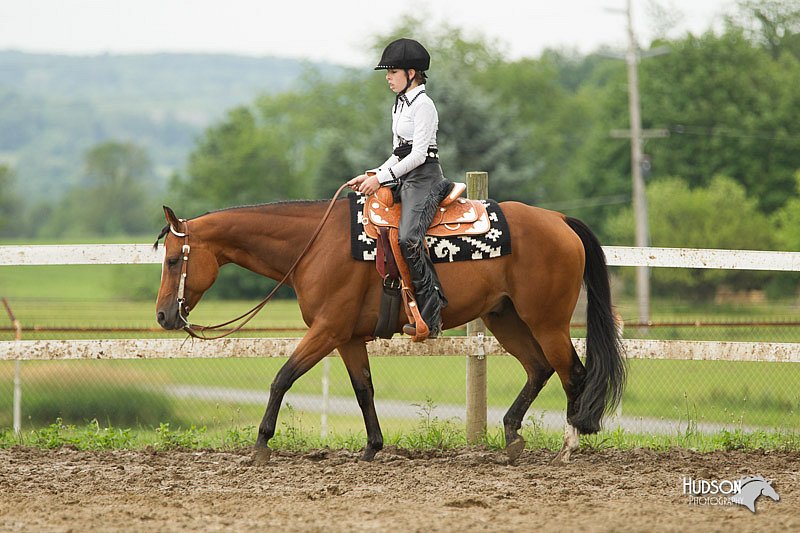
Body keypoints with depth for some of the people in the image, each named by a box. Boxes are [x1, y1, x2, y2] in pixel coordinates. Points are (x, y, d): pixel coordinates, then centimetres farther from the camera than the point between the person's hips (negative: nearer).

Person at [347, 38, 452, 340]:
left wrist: (381, 177, -18)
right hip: (405, 180, 10)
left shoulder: (423, 105, -10)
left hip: (424, 179, -10)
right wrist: (371, 176, 9)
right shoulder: (399, 105, 19)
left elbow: (418, 154, -17)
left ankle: (431, 314, -27)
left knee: (408, 238, -28)